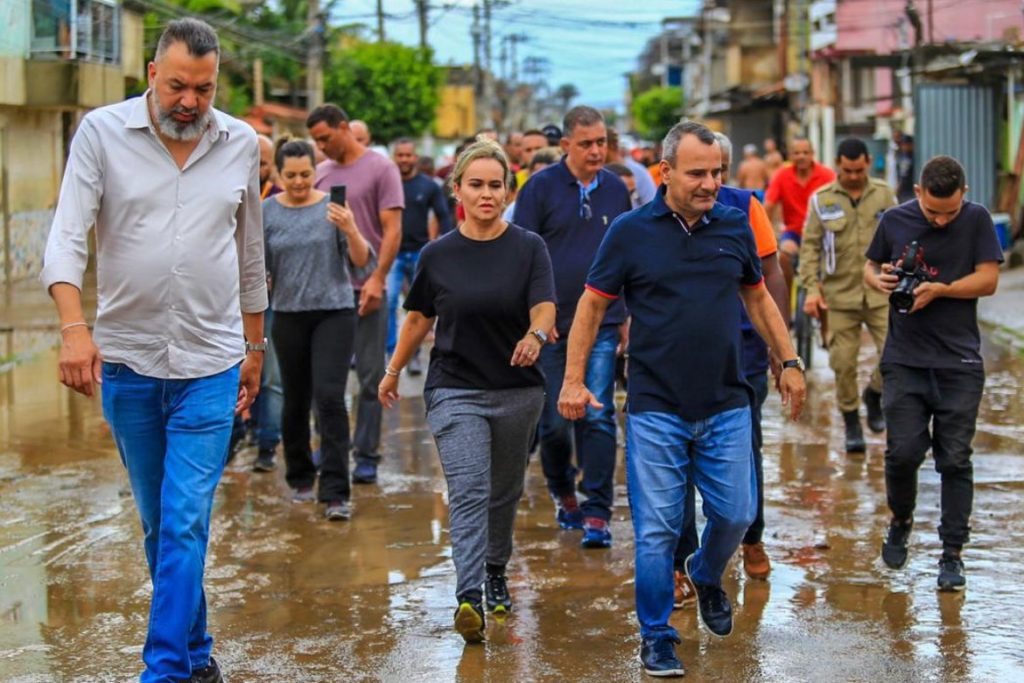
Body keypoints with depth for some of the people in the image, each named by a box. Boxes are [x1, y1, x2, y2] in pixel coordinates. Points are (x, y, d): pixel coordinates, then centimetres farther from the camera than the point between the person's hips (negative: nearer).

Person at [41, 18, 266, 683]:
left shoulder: (241, 144, 4)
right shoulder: (101, 132, -4)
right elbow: (67, 237, -11)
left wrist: (255, 347, 18)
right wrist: (74, 327, -26)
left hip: (210, 362, 0)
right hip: (126, 362, 1)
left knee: (185, 522, -10)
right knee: (158, 523, 11)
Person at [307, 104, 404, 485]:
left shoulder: (380, 169, -3)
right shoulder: (320, 173, 12)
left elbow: (392, 229, -8)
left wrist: (377, 278, -16)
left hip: (365, 290, -5)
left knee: (371, 376, 1)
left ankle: (366, 456, 7)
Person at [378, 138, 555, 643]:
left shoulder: (528, 248, -1)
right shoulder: (438, 254, 1)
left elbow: (544, 307, -13)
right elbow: (418, 317, 13)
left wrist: (536, 335, -36)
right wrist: (394, 370, 18)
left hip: (518, 391, 1)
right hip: (455, 388, -1)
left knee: (504, 492, 15)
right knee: (468, 492, -14)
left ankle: (495, 573, 36)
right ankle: (468, 597, -22)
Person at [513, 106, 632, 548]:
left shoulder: (616, 190, 7)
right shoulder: (542, 188, -3)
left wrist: (628, 316, 13)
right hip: (552, 325, -1)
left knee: (598, 418, -6)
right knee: (555, 420, 6)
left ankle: (597, 513, -3)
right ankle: (563, 493, 30)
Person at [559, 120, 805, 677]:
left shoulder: (735, 228, 4)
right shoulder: (631, 232, -5)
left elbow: (758, 299, 17)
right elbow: (592, 306, 1)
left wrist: (789, 363, 15)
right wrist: (574, 379, -4)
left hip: (726, 406, 3)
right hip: (656, 410, -3)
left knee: (736, 514, 5)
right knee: (657, 531, 0)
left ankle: (707, 575, 38)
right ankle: (656, 638, 15)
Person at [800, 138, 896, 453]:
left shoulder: (884, 194, 5)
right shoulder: (822, 200, 2)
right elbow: (810, 246, 3)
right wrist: (811, 288, -6)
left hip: (880, 293, 1)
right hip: (840, 295, -1)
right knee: (843, 362, 1)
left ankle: (874, 393, 21)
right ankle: (851, 422, 17)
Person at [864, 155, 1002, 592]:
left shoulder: (977, 220, -1)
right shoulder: (895, 221, 3)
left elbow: (988, 279, -6)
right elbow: (871, 267, 16)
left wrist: (939, 289, -18)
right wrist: (879, 280, -7)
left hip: (959, 362, -1)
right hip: (904, 359, 1)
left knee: (954, 460, 1)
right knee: (902, 452, -3)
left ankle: (952, 554, 11)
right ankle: (900, 524, 26)